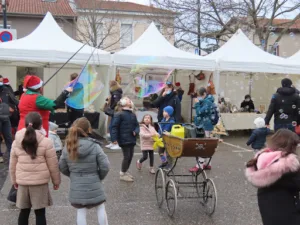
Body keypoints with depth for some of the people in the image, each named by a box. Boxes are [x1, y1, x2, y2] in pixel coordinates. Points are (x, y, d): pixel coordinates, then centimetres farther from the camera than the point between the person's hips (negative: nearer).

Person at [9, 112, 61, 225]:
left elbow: (12, 164, 9)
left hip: (22, 182, 4)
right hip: (40, 182, -3)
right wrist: (56, 181, 7)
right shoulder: (46, 142, -10)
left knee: (24, 211, 14)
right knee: (40, 212, 5)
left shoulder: (16, 142, 2)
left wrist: (14, 180, 22)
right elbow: (53, 165, -6)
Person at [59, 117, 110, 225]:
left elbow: (62, 168, 2)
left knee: (81, 212, 11)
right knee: (101, 209, 17)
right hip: (94, 186, -2)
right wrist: (100, 177, 5)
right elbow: (105, 166, -14)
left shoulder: (68, 147, -5)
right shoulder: (95, 146, -15)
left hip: (76, 187, 2)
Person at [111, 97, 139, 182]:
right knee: (126, 156, -6)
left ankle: (125, 171, 31)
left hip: (132, 139, 7)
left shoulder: (133, 115, 14)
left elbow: (136, 125, 17)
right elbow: (114, 127, -13)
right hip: (124, 140, -7)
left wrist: (136, 131, -5)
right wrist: (114, 138, -21)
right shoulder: (119, 114, -8)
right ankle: (122, 174, 9)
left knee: (130, 156, 13)